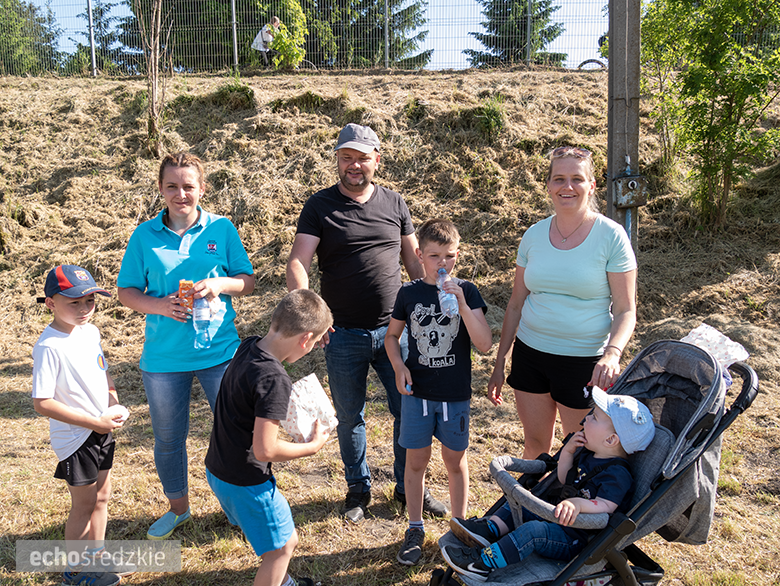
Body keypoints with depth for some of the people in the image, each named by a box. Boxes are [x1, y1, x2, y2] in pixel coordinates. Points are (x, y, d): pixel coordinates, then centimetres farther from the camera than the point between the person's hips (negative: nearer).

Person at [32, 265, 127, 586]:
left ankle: (96, 556, 40)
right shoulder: (48, 347, -23)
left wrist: (114, 403, -3)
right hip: (75, 438, -7)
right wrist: (94, 422, -23)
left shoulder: (90, 331, 0)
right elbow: (42, 403, -24)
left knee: (102, 496, 20)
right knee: (84, 504, 7)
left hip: (102, 430, 7)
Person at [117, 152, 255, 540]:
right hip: (163, 357, 1)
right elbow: (126, 291, 3)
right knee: (168, 438, 16)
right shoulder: (145, 236, 0)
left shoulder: (222, 229, -2)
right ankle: (178, 508, 41)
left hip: (220, 351, -1)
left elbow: (248, 282, 2)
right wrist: (160, 305, -16)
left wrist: (220, 284, -18)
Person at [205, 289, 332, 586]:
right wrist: (313, 446, -13)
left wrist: (315, 327, 15)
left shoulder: (248, 347, -5)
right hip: (245, 481, -9)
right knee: (281, 548, 12)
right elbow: (264, 450, -28)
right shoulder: (274, 380, -30)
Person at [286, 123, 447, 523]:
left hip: (394, 329, 2)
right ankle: (358, 489, 33)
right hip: (343, 336, -2)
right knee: (349, 417, 12)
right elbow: (298, 262, -12)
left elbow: (414, 259, 13)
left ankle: (409, 487, 29)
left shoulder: (394, 204, 6)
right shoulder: (319, 206, -2)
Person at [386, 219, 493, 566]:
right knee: (416, 461, 9)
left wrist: (461, 303, -25)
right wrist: (399, 367, -7)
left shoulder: (467, 292, -6)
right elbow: (392, 335, 11)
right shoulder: (409, 294, -3)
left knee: (455, 460, 13)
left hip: (455, 394, -1)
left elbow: (485, 344, -16)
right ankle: (415, 530, 28)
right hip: (417, 393, 1)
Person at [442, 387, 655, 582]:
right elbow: (564, 479, 15)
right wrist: (568, 451, -1)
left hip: (579, 540, -10)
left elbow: (606, 506, -33)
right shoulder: (588, 455, 5)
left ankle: (483, 563, -29)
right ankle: (489, 530, -6)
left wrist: (578, 503, -51)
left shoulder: (617, 474, -22)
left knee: (532, 531, -29)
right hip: (562, 519, 10)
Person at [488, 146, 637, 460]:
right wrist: (500, 363, 11)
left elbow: (626, 310, -8)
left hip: (585, 362, -3)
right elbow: (516, 304, 9)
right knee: (535, 446, 14)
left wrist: (612, 354, -27)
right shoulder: (534, 235, 3)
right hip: (530, 353, 4)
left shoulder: (611, 236, -9)